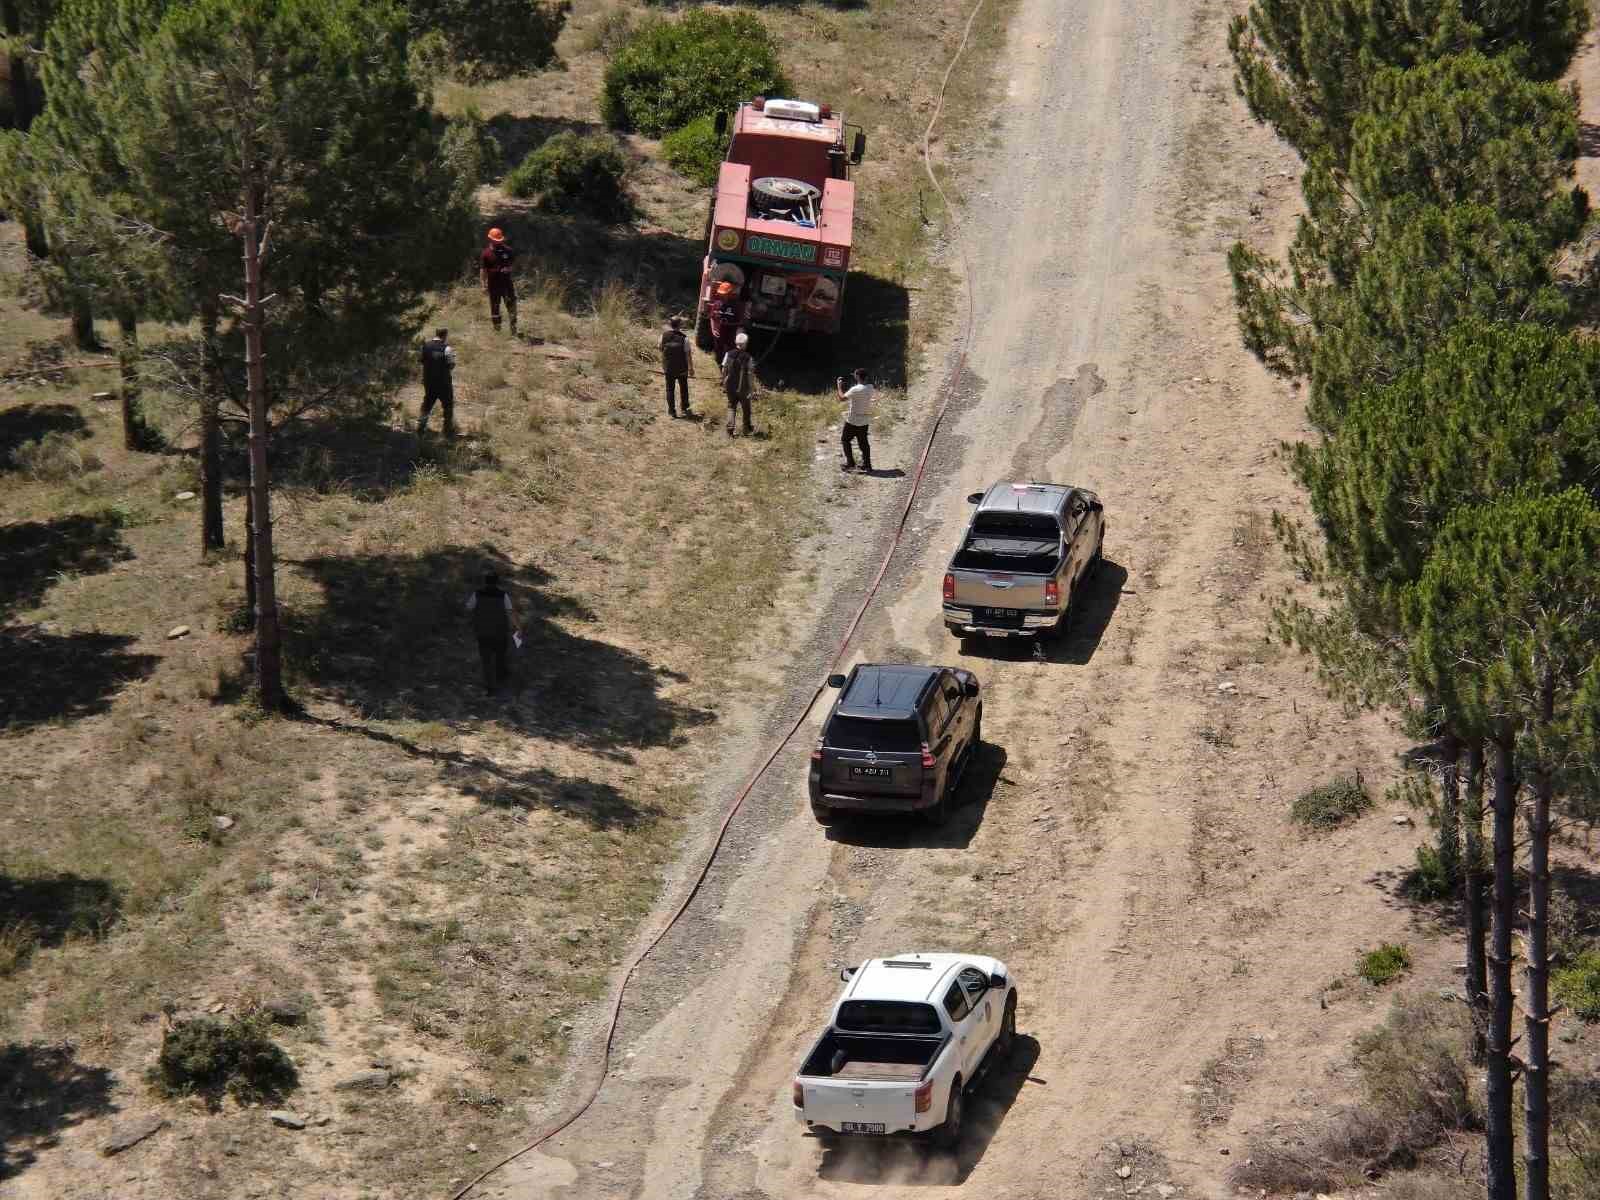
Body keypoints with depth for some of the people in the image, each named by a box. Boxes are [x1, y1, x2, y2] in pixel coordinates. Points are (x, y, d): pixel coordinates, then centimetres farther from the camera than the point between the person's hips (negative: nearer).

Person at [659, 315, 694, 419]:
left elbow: (661, 351, -2)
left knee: (669, 388, 13)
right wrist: (691, 368, -2)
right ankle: (685, 409, 25)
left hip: (668, 368, 1)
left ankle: (671, 410, 15)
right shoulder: (684, 338, -17)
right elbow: (688, 354, -12)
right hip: (682, 369, -1)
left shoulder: (664, 336, -10)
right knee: (683, 388, 17)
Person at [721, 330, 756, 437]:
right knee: (746, 408, 18)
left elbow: (724, 370, -1)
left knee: (731, 407, 13)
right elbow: (750, 374, -13)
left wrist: (724, 384, 10)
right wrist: (752, 388, -3)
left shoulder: (729, 354, -8)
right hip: (743, 388, -2)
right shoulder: (748, 358, -16)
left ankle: (730, 430, 4)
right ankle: (747, 428, 33)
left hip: (730, 387, 2)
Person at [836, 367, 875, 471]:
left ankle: (850, 463, 6)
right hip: (865, 420, 6)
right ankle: (867, 464, 13)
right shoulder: (870, 388, 0)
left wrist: (839, 386, -1)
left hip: (853, 420, -6)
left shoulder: (855, 390, -22)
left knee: (845, 440, 9)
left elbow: (842, 398, -15)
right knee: (863, 442, 14)